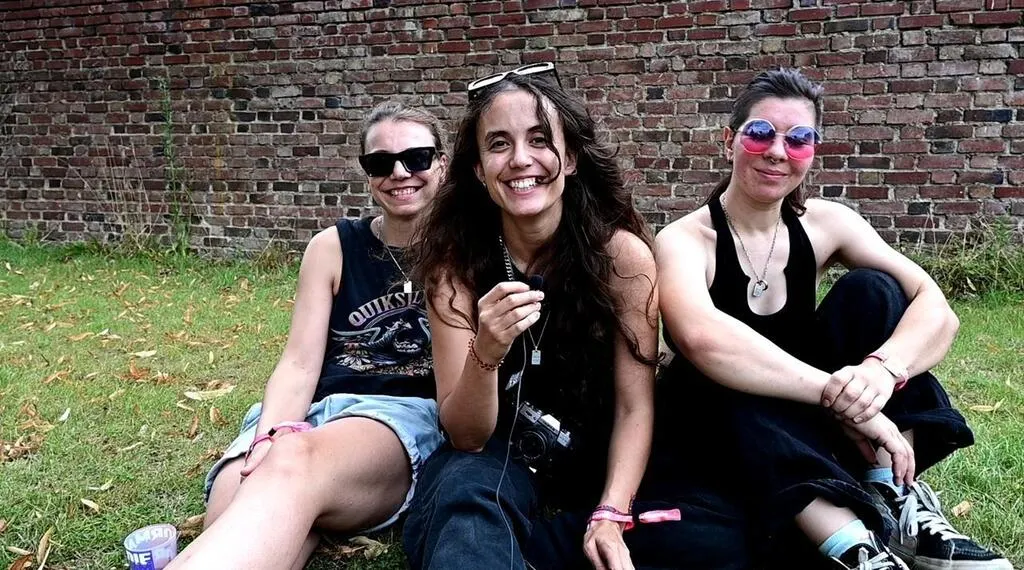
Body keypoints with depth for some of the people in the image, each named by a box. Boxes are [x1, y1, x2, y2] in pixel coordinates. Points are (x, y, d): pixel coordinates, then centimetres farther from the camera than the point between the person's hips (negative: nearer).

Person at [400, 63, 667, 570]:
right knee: (461, 486, -38)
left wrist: (610, 516, -26)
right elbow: (464, 436, -15)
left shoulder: (621, 253, -14)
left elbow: (635, 406, -11)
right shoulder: (457, 260, -13)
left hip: (597, 467, 5)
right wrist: (486, 353, -35)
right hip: (494, 463, -5)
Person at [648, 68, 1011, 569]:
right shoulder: (684, 241, -17)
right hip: (722, 433, -4)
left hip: (811, 421, 4)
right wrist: (840, 396, -43)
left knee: (871, 290, -15)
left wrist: (881, 368, -37)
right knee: (719, 381, -36)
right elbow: (702, 338, -40)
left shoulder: (824, 223, -3)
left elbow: (936, 310, -16)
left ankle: (895, 503, -22)